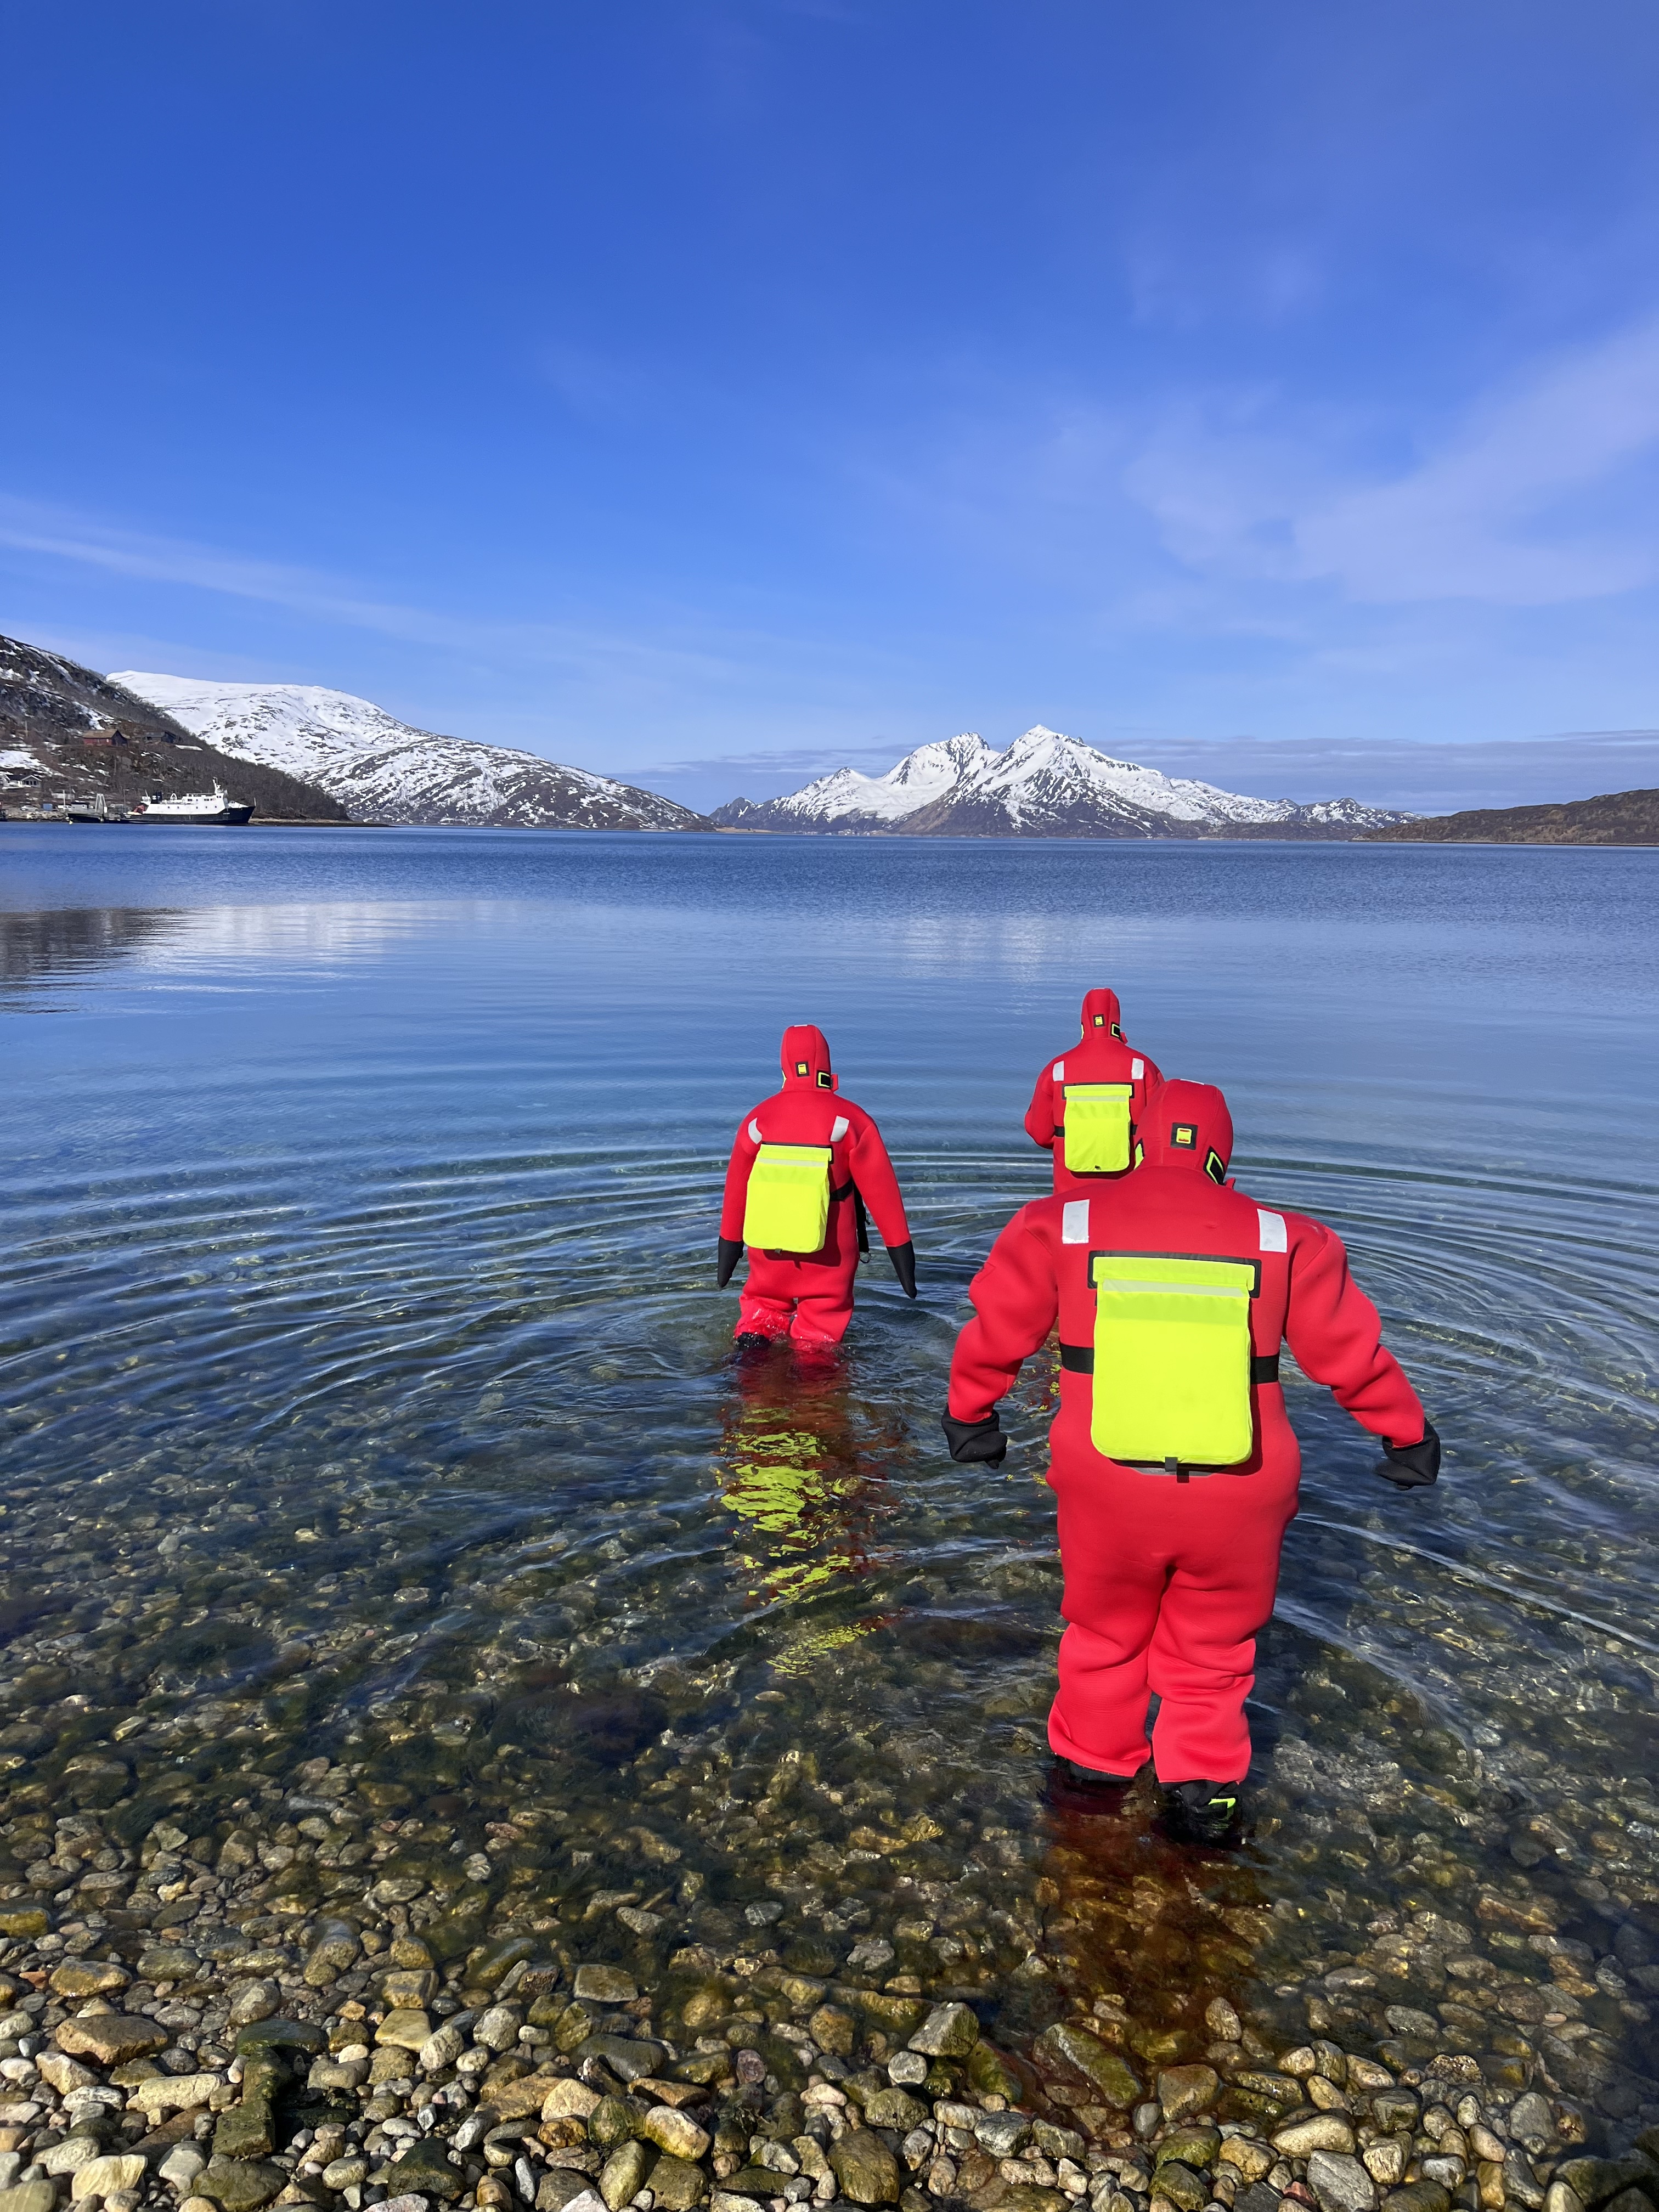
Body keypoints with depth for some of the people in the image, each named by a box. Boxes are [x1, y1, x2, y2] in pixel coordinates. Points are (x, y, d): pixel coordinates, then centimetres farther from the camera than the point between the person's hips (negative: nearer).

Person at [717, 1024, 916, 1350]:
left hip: (768, 1247, 2)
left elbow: (736, 1190, 7)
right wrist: (902, 1250, -1)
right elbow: (881, 1190, -8)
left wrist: (728, 1253, 18)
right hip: (829, 1251, -2)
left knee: (763, 1301, 23)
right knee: (822, 1321, 13)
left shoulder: (757, 1120, -1)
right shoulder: (849, 1120, -10)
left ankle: (752, 1331, -4)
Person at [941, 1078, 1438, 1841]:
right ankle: (1205, 1785, 29)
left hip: (1107, 1490, 1)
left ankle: (1098, 1761, 42)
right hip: (1238, 1498, 0)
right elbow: (1352, 1352, 5)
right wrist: (1407, 1435, 20)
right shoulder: (1284, 1240, -1)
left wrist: (970, 1414, 23)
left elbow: (992, 1334, 6)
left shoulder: (1062, 1228, -2)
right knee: (1212, 1651, 23)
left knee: (1106, 1633, 25)